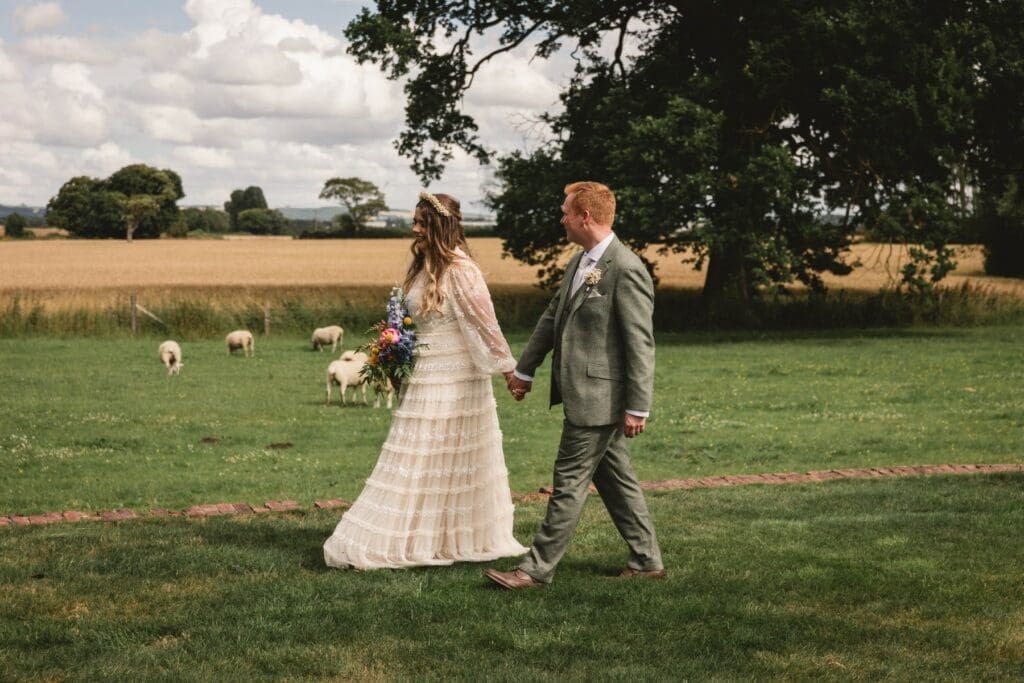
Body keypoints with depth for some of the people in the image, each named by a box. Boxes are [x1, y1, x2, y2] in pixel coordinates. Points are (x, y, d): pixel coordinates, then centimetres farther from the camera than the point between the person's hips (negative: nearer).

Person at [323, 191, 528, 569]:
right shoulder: (423, 266, 9)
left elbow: (486, 325, -16)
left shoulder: (460, 272, -18)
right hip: (424, 379, 9)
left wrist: (509, 370, -14)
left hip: (453, 384, -9)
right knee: (414, 462, 12)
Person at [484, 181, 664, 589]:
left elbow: (641, 344, -18)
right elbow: (552, 318, 23)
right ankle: (647, 561, 23)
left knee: (570, 482, -4)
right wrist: (524, 370, 28)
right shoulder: (579, 263, 12)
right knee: (615, 479, 15)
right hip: (581, 392, 10)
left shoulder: (626, 270, -18)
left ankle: (538, 568, 2)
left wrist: (637, 407, -18)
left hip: (598, 397, -10)